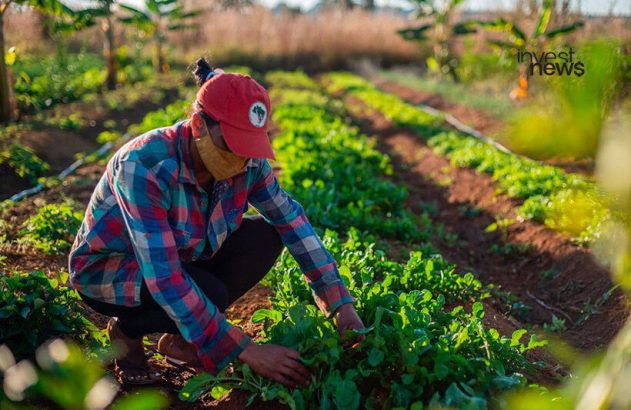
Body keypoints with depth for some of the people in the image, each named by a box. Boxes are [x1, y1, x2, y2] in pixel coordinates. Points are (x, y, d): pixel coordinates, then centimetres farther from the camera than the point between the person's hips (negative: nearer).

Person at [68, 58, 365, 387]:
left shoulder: (248, 161, -18)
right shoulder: (144, 166, -35)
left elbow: (291, 218, -9)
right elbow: (163, 279, -39)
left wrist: (340, 303, -18)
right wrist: (246, 351, -39)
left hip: (182, 257, 6)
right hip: (105, 271, -6)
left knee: (265, 237, -14)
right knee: (209, 293, -32)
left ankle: (179, 340, 1)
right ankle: (127, 330, 1)